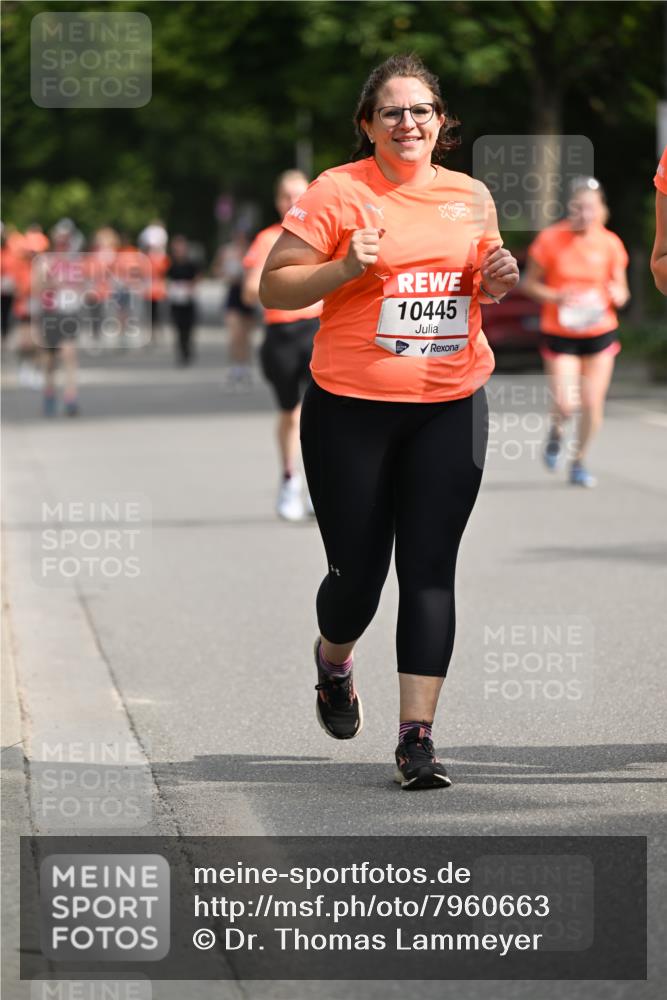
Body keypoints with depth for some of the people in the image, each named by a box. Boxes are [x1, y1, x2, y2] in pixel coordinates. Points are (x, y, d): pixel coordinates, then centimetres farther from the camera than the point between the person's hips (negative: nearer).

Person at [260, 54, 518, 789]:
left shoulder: (472, 197, 9)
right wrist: (346, 267, -20)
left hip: (450, 408, 3)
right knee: (358, 569, 4)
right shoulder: (337, 192, -6)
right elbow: (273, 289, -5)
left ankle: (416, 735, -1)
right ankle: (333, 664, 39)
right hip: (351, 409, -3)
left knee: (430, 569, -4)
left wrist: (499, 281, 1)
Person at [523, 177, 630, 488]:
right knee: (565, 404, -13)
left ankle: (579, 461, 24)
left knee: (593, 404, -1)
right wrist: (555, 297, -20)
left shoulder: (610, 243, -3)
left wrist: (617, 295, -17)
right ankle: (555, 431, 25)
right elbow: (530, 283, -2)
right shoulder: (550, 239, -9)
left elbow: (621, 292, 7)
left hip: (600, 334, 2)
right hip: (559, 334, -2)